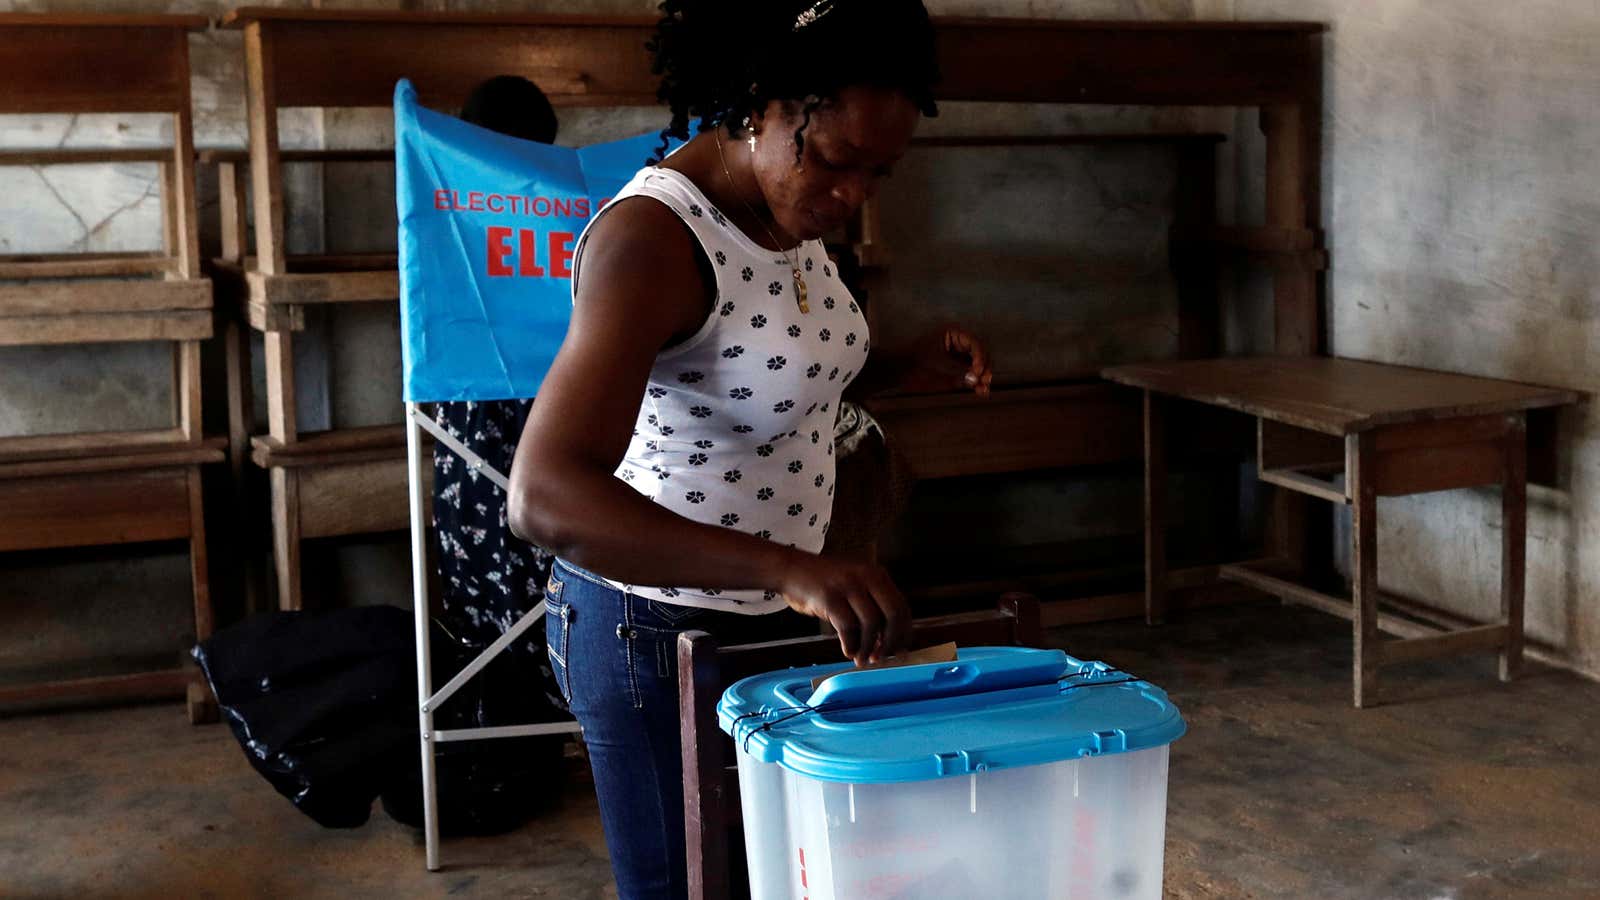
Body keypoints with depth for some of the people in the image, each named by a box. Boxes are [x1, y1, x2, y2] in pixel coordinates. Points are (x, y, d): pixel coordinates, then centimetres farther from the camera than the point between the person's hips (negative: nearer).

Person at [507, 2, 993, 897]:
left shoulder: (792, 209, -2)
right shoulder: (653, 238, -28)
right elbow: (546, 495, -40)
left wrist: (904, 367, -2)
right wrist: (790, 568, -49)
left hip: (767, 615, 8)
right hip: (658, 633, -8)